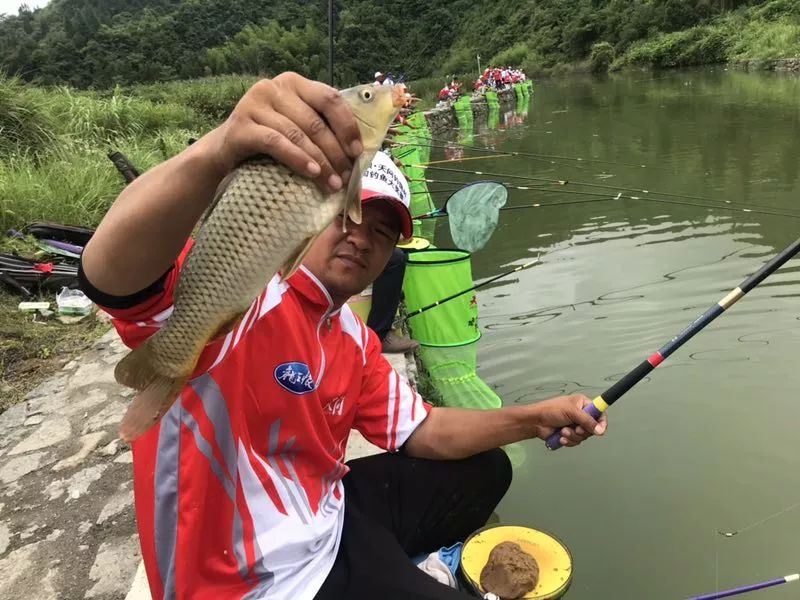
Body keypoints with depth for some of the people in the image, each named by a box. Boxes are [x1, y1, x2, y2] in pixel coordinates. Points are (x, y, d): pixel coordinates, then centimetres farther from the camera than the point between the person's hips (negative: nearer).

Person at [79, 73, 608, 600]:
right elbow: (109, 275, -44)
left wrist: (533, 419, 1)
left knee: (483, 472, 19)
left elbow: (421, 432, 11)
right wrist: (216, 153, -61)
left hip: (327, 518, 8)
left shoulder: (354, 339, 4)